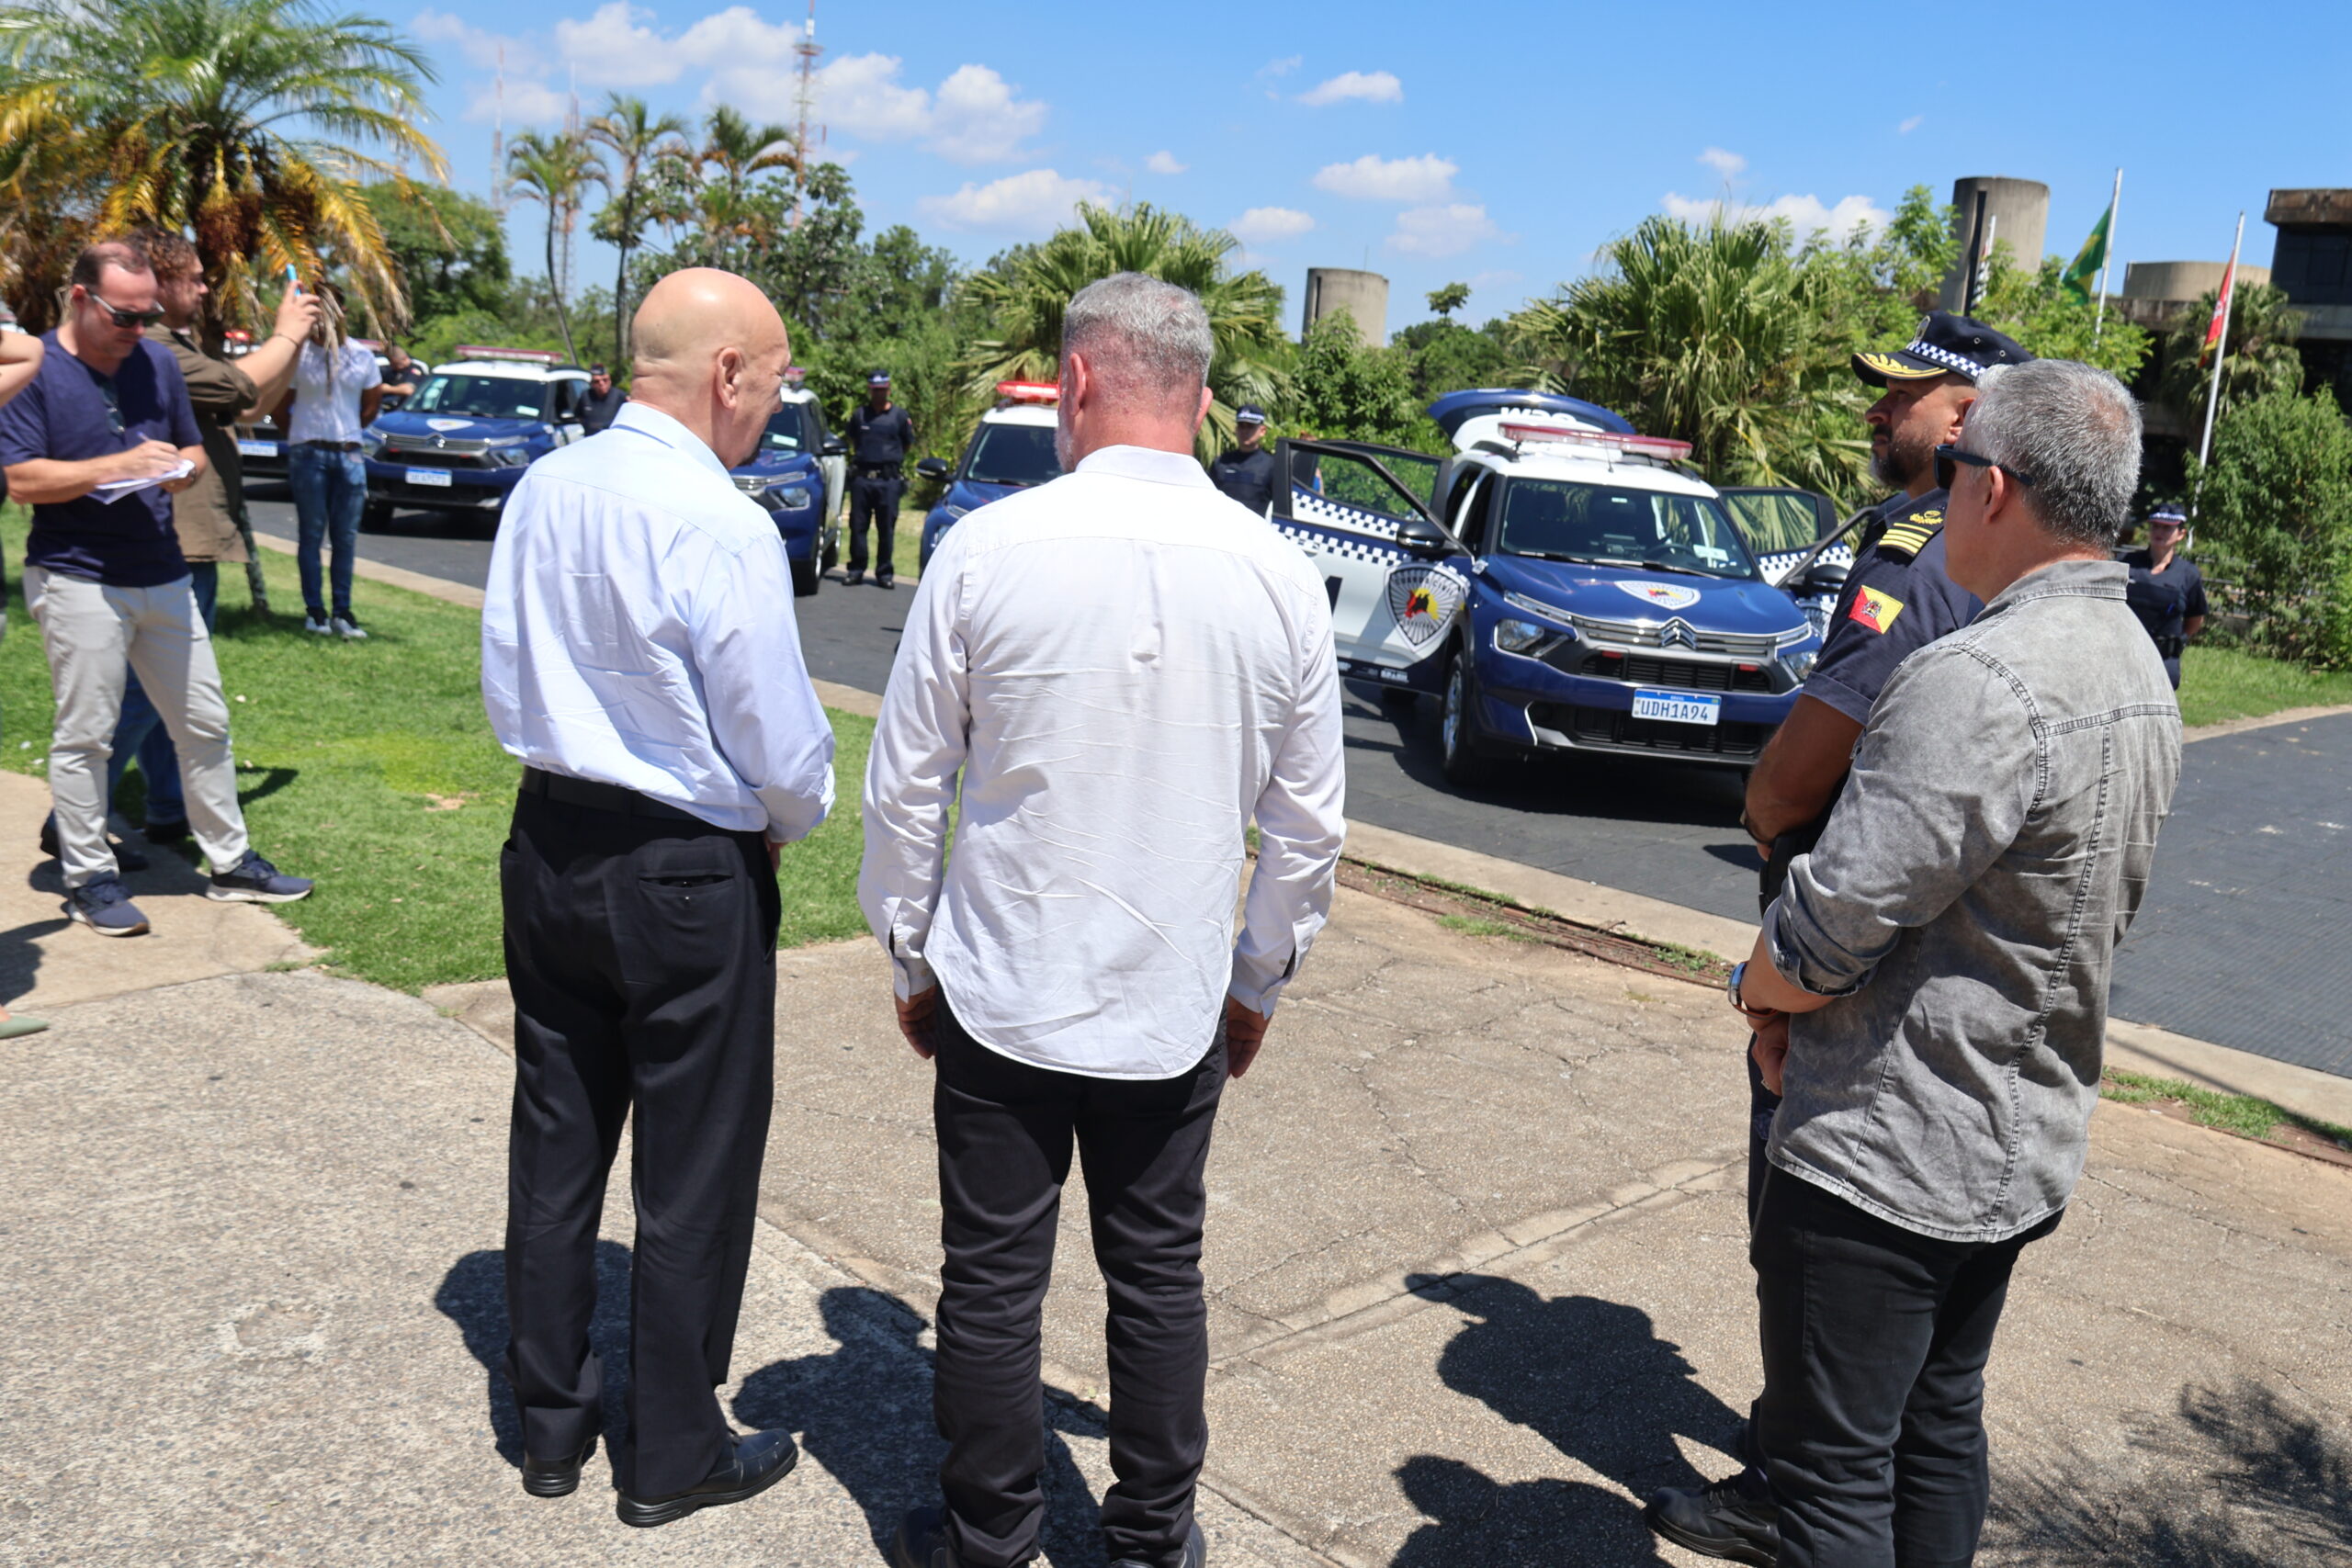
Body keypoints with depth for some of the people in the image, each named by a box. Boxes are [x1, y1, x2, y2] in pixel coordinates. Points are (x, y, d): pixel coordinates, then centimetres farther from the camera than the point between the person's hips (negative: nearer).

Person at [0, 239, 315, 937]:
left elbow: (194, 449, 16)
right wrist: (120, 466, -21)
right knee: (84, 736, 2)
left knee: (205, 724, 10)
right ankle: (89, 879, 13)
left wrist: (183, 470, -7)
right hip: (77, 579, -6)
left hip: (162, 574, 6)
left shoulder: (158, 361, 8)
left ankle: (231, 862, 20)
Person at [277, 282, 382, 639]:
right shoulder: (298, 354, -1)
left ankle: (342, 612, 10)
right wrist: (297, 437, 4)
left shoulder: (362, 356, 7)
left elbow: (371, 406, 16)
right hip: (308, 454, -3)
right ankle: (314, 610, 6)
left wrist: (348, 431, 12)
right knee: (311, 534, 1)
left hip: (349, 454, 3)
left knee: (346, 537, 4)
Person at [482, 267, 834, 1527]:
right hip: (687, 876, -7)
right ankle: (674, 1455, 27)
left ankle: (549, 1422, 36)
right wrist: (790, 815, 3)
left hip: (548, 845, 7)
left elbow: (503, 684, 10)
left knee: (556, 1139, 19)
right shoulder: (722, 527, -22)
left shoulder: (542, 489, 0)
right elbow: (783, 749, -17)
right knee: (693, 1174, 10)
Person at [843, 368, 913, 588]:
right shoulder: (859, 415, 10)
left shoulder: (899, 416, 5)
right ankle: (856, 570, 11)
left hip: (888, 480, -2)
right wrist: (860, 457, 16)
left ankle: (885, 573, 7)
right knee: (857, 526, 3)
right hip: (861, 478, 2)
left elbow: (908, 445, 15)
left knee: (887, 529, 0)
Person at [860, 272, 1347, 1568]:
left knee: (992, 1280, 12)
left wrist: (908, 958, 9)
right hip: (1179, 1008, 2)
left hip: (1000, 991, -2)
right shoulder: (1281, 576, -5)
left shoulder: (987, 548, -12)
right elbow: (1308, 826, 3)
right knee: (1160, 1275, 17)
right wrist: (1259, 981, 16)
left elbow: (902, 789, -5)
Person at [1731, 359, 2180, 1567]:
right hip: (2026, 1148, 10)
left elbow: (1827, 932, -28)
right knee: (1939, 1430, 23)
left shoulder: (1980, 680, -26)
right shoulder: (2140, 672, 7)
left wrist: (1758, 986, -4)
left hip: (1884, 1159, -9)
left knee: (1832, 1469, 4)